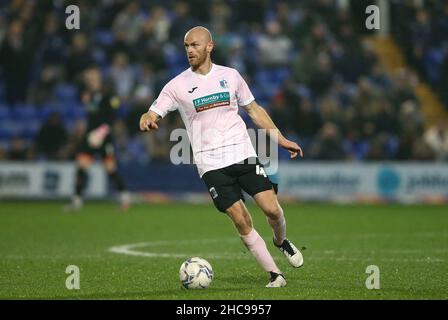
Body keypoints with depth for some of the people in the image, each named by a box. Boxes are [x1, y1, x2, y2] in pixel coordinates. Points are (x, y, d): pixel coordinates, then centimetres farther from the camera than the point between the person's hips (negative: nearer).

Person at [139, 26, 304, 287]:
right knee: (241, 221, -8)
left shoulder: (230, 76, 7)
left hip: (243, 153, 1)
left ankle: (282, 241, 24)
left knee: (272, 209, -10)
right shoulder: (178, 85, 1)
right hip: (211, 164, -1)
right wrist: (147, 120, -30)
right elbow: (152, 114, -4)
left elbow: (254, 110, 17)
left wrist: (281, 140, 15)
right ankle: (275, 275, 2)